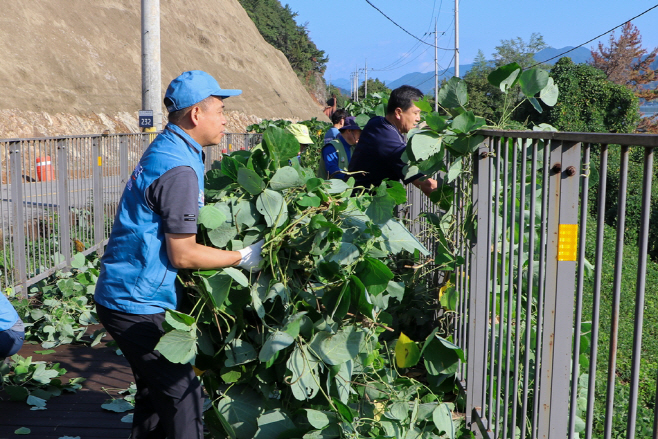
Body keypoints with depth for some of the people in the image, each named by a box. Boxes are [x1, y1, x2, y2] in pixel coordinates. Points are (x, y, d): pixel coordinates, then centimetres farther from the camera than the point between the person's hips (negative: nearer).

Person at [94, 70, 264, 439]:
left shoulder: (163, 151, 10)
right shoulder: (180, 169, -21)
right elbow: (183, 255, -19)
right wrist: (243, 257, -9)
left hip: (122, 295, 10)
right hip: (137, 306, -10)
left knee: (156, 392, 21)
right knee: (183, 396, -3)